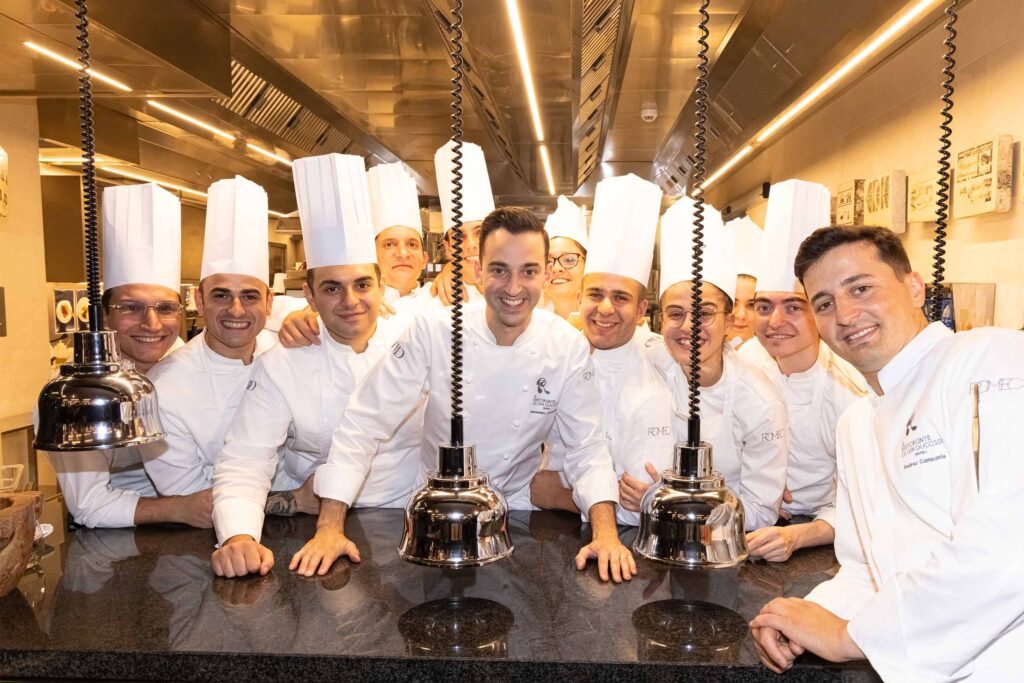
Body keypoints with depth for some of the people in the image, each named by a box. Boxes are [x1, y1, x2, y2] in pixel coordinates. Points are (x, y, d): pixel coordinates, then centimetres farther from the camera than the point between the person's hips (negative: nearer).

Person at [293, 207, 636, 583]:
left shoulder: (569, 347, -12)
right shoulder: (433, 331, -17)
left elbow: (587, 447, -7)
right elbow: (365, 423, -15)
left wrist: (606, 533, -22)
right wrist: (330, 528, -19)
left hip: (515, 510, 1)